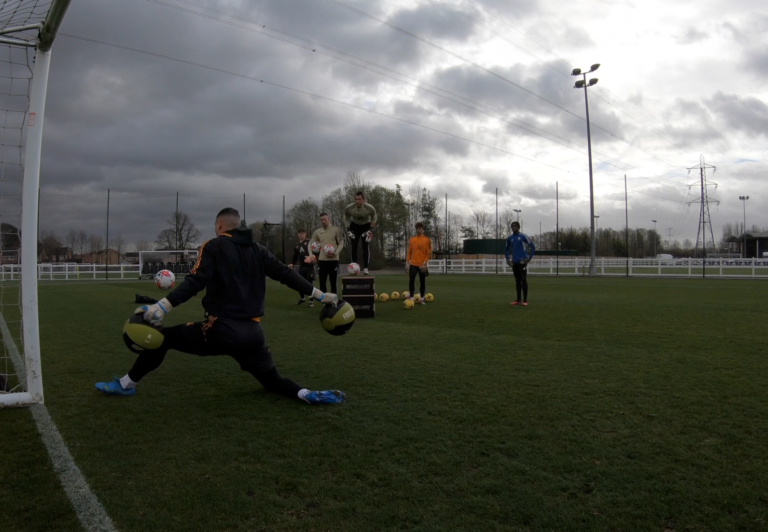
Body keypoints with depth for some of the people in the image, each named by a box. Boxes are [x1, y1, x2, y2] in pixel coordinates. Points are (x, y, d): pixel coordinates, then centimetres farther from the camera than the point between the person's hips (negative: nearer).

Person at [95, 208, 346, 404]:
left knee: (161, 336, 16)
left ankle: (126, 385, 22)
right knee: (273, 381, 20)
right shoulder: (258, 250, 13)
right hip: (253, 334, 5)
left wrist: (161, 307, -20)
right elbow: (287, 274, 11)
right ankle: (308, 394, -8)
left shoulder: (214, 246, 0)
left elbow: (195, 282, -14)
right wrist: (320, 295, 16)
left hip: (221, 330, -4)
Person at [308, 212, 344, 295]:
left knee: (333, 282, 3)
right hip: (322, 260, 3)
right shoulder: (317, 232, 6)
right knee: (322, 282, 4)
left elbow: (341, 243, -2)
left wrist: (335, 253, -16)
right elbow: (311, 244, 12)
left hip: (333, 259, -3)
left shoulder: (335, 230, -2)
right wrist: (311, 256, -2)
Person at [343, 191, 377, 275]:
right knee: (353, 246, -5)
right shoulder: (348, 208, -28)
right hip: (355, 226, 1)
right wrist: (348, 230, -9)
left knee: (366, 247, -11)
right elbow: (346, 218, -5)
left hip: (366, 226, -1)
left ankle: (365, 268, -8)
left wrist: (371, 230, -12)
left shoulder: (370, 208, -30)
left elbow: (373, 218, -8)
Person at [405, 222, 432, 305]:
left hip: (422, 265, -1)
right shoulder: (411, 240, 7)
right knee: (411, 281, -6)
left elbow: (429, 253, -4)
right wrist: (407, 263, 1)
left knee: (422, 282, 6)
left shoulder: (427, 240, -1)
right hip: (413, 264, 1)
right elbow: (409, 252, 9)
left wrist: (425, 263, -12)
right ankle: (411, 298, 4)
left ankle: (422, 299, 17)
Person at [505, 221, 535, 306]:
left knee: (523, 280, -7)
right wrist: (508, 259, 12)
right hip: (514, 262, 5)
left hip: (522, 262, -5)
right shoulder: (510, 238, 11)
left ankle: (525, 300, -4)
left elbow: (533, 247, -2)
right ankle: (518, 299, 14)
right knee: (517, 281, 8)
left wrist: (529, 258, -8)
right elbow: (506, 249, 25)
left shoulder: (523, 236, -3)